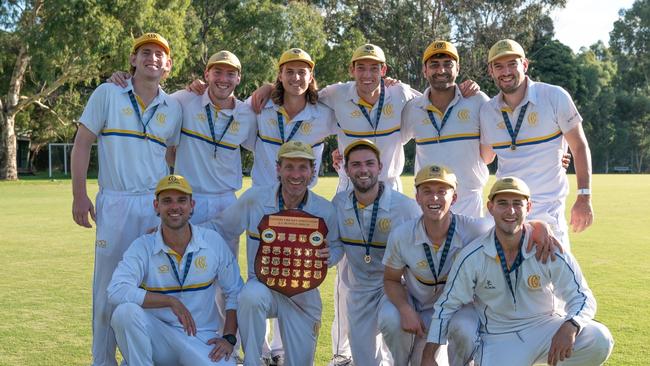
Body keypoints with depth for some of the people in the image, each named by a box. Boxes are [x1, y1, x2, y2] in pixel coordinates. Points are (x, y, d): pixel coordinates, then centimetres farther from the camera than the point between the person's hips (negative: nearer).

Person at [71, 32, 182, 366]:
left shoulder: (173, 107, 10)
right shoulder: (107, 94, 2)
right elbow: (82, 144, 1)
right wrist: (79, 195, -5)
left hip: (158, 204, 3)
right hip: (115, 203, -2)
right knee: (108, 285, 2)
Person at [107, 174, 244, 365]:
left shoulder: (213, 242, -2)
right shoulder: (143, 246, -7)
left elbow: (235, 292, 5)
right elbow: (116, 291, -23)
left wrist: (229, 338, -6)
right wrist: (172, 301, -23)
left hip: (201, 338, 1)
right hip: (157, 335, -1)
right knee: (126, 311, -30)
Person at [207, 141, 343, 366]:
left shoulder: (325, 210, -8)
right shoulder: (254, 199, -11)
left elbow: (336, 246, 8)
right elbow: (221, 229, 0)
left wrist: (329, 256, -17)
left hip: (304, 294, 2)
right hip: (262, 285, -2)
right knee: (251, 297, -38)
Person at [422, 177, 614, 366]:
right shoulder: (471, 258, -12)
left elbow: (582, 297, -6)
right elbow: (447, 307, -5)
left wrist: (570, 326, -29)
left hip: (544, 328, 1)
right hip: (498, 341, -1)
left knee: (599, 341, -23)